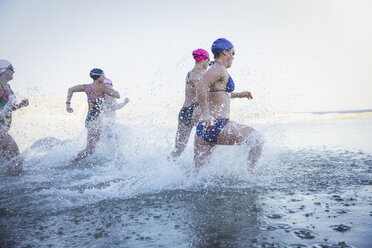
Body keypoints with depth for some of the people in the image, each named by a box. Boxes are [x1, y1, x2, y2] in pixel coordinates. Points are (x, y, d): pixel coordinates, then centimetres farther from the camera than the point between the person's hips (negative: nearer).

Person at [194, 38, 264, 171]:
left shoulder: (213, 70, 22)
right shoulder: (219, 68, -7)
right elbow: (200, 85, -26)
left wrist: (238, 94, 45)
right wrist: (206, 114, -29)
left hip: (203, 127, 9)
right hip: (217, 125, -9)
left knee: (197, 171, 11)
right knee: (257, 139, 1)